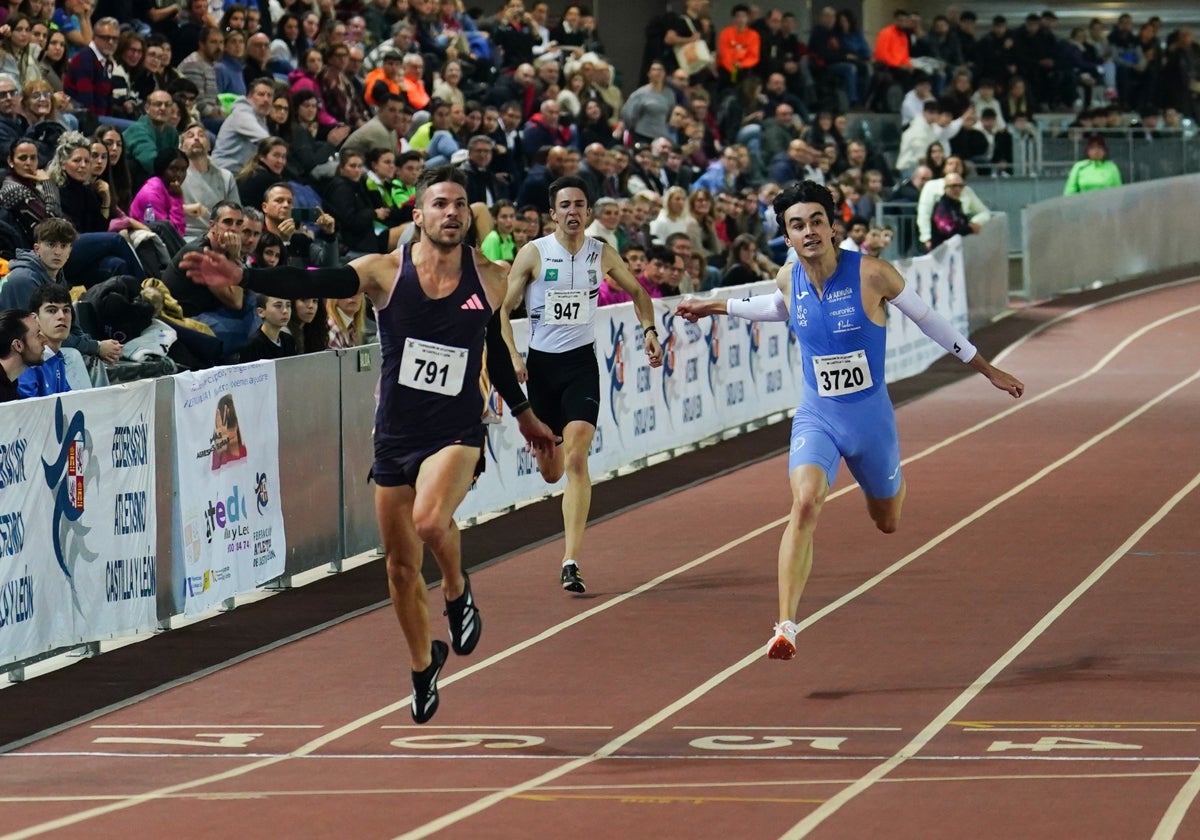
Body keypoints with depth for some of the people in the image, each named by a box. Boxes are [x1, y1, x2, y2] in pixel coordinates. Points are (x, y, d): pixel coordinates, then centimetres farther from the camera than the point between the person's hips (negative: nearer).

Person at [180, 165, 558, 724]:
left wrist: (523, 414, 28)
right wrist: (240, 277, -33)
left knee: (430, 520, -30)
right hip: (394, 434, 1)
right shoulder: (386, 272, -6)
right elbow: (314, 285, -18)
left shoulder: (491, 280, 0)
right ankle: (423, 665, 34)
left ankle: (457, 592, 2)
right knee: (401, 565, 9)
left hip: (456, 432, -1)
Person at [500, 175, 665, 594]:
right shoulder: (533, 254, -5)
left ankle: (571, 561, -20)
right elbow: (502, 309, -2)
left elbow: (637, 291, 19)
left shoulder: (603, 254, 1)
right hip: (541, 363, 0)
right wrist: (512, 356, -14)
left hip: (581, 362, 0)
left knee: (575, 459, -17)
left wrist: (649, 330, 3)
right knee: (550, 472, 10)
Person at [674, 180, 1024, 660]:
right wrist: (715, 307, 21)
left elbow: (927, 318, -3)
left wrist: (988, 371, 4)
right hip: (816, 418, 1)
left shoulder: (871, 274, -17)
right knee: (805, 503, -27)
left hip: (871, 418, -1)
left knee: (887, 522, 19)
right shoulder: (789, 279, -6)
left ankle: (891, 483, 60)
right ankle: (786, 625, -30)